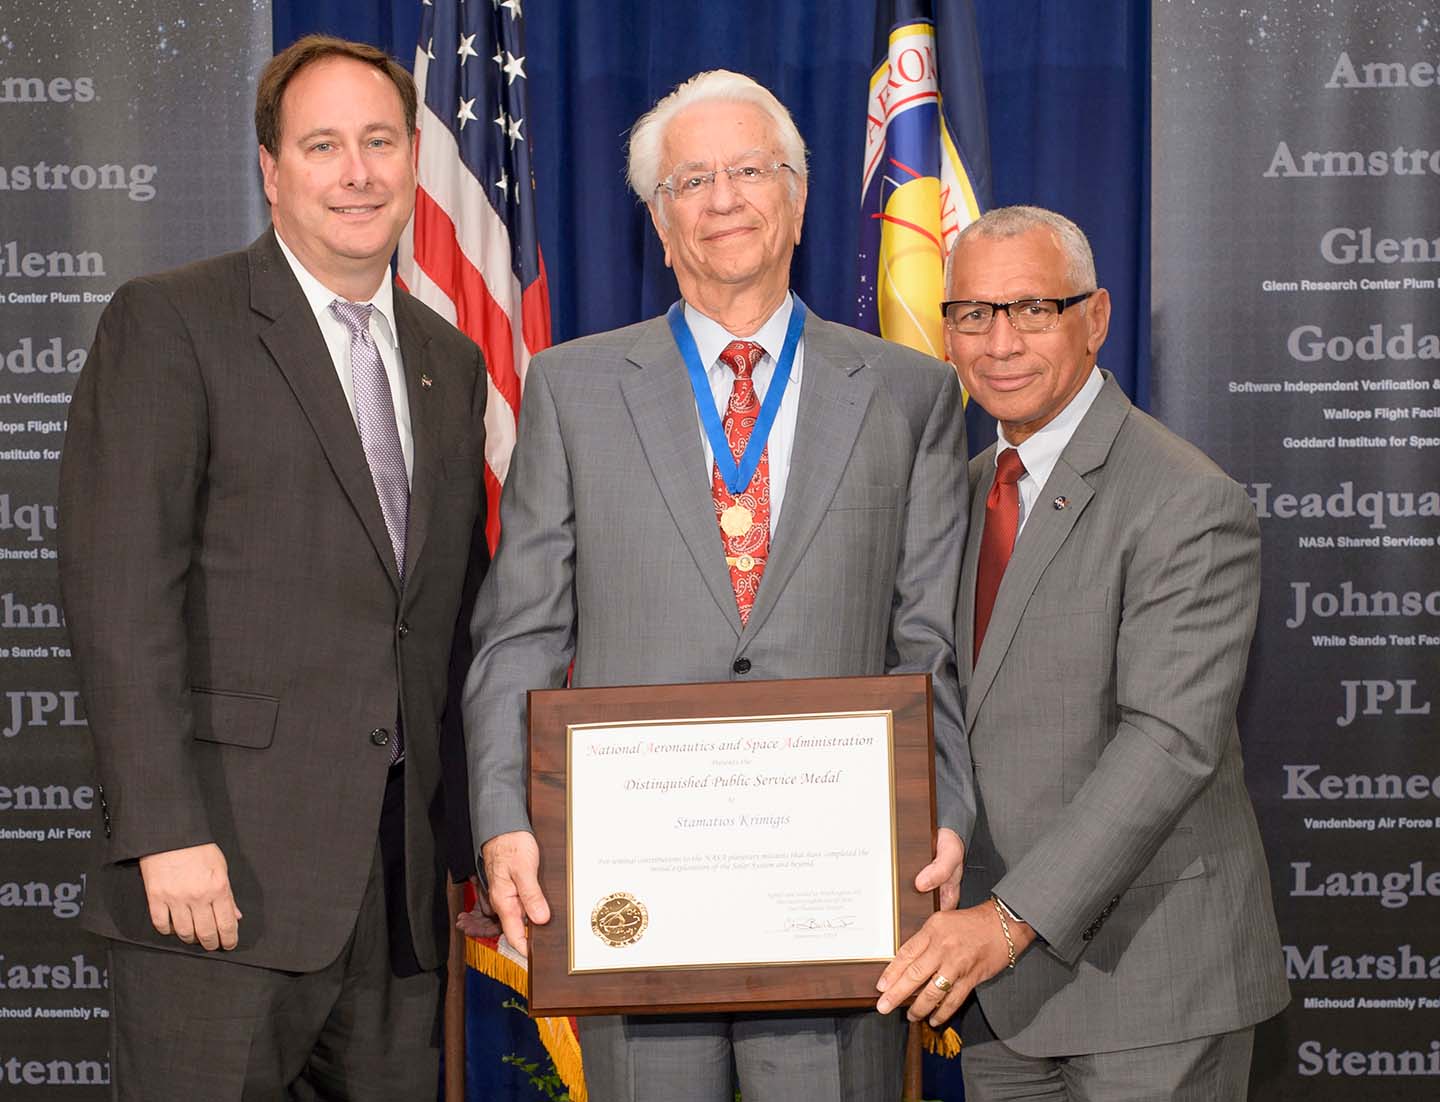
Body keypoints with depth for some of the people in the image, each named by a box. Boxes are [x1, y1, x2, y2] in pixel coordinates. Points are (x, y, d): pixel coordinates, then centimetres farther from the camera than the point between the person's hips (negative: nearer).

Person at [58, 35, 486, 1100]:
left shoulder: (451, 363, 16)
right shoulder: (169, 323, -2)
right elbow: (119, 590, -11)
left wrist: (460, 830, 12)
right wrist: (166, 832, -18)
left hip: (402, 883, 5)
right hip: (225, 872, -5)